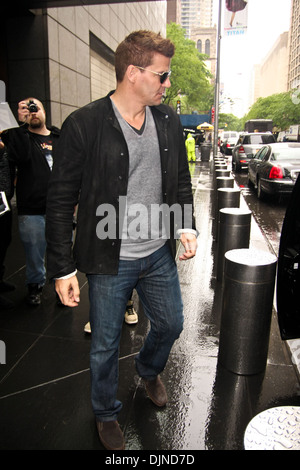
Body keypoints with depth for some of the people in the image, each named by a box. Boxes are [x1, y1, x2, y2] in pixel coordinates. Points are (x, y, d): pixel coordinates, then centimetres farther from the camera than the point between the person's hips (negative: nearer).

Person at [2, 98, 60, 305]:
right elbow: (20, 156, -19)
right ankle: (35, 285, 31)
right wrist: (22, 123, -18)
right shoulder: (18, 136, 4)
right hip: (32, 211, -2)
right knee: (35, 252, 9)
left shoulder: (60, 138, 12)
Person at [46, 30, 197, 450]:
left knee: (171, 324, 22)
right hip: (110, 261, -4)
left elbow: (180, 179, 13)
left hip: (160, 254, 5)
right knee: (105, 345, 14)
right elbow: (60, 202, -12)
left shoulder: (168, 120, 2)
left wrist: (186, 225, -2)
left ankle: (149, 370, 57)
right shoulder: (83, 125, -14)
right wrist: (63, 268, -12)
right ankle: (106, 415, 44)